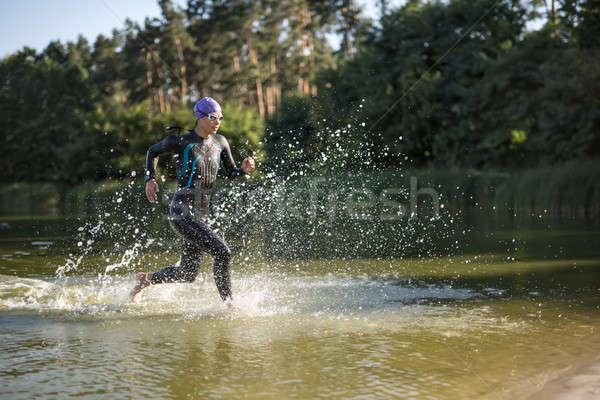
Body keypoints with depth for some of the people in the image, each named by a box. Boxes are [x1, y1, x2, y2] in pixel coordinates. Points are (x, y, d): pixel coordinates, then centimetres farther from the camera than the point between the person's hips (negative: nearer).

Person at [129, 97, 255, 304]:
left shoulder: (220, 142, 8)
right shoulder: (182, 141, -8)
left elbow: (231, 174, 14)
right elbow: (153, 151, 8)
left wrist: (244, 169, -6)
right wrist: (150, 179, -3)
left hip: (201, 215, 8)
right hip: (182, 212, -7)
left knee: (188, 273, 16)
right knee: (222, 253, -20)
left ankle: (146, 278, 38)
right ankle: (228, 302, -7)